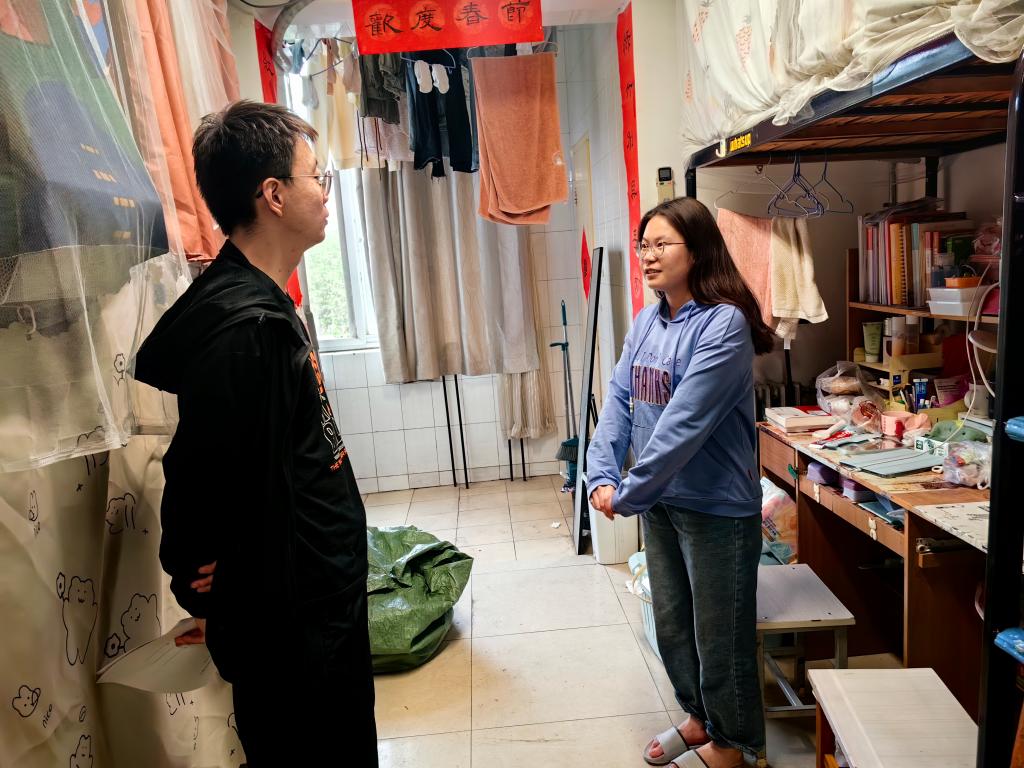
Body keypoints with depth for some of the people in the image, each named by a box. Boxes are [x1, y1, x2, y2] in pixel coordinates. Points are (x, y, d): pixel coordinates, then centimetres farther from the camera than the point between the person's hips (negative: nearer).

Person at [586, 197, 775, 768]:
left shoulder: (724, 323, -20)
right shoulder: (646, 323, 4)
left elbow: (684, 424, -26)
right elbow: (619, 401, 1)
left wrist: (629, 493, -22)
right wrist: (602, 476, -10)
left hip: (716, 506, -7)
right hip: (661, 500, 8)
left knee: (719, 632, 11)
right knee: (672, 623, 22)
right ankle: (699, 716, 46)